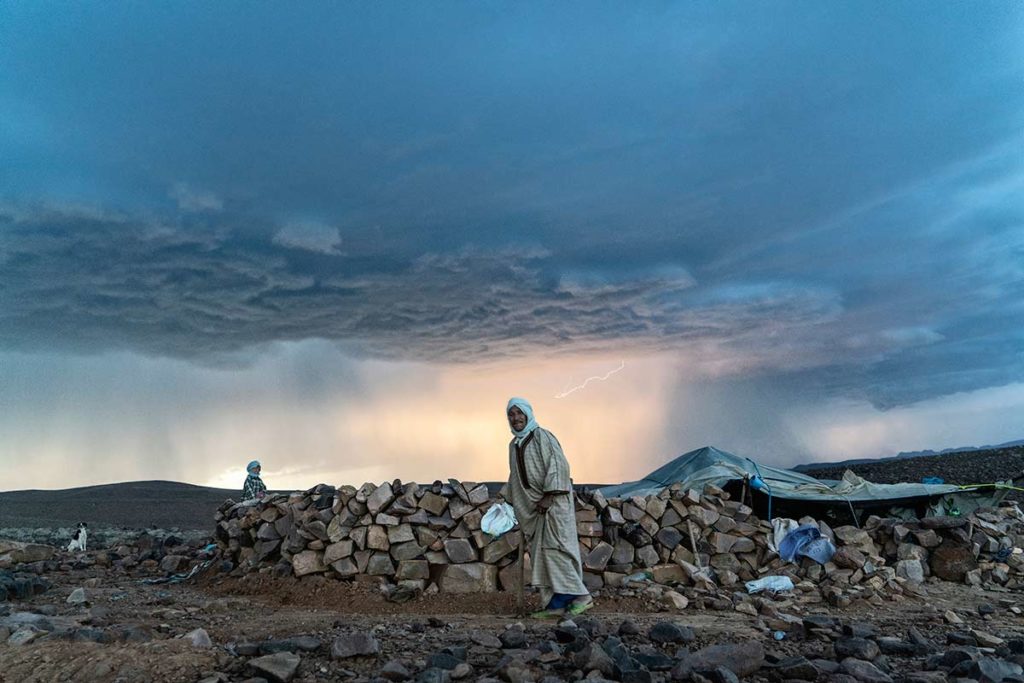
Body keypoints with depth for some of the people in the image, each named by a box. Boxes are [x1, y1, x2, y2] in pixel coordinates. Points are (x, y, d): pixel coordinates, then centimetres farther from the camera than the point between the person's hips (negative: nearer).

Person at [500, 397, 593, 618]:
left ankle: (580, 596, -6)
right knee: (540, 553, 5)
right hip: (532, 507, 8)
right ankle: (555, 602, 10)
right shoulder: (514, 445, 16)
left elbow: (558, 465, -16)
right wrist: (505, 498, 19)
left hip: (554, 502, -8)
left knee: (553, 548, -13)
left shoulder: (541, 436, -7)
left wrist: (549, 496, -21)